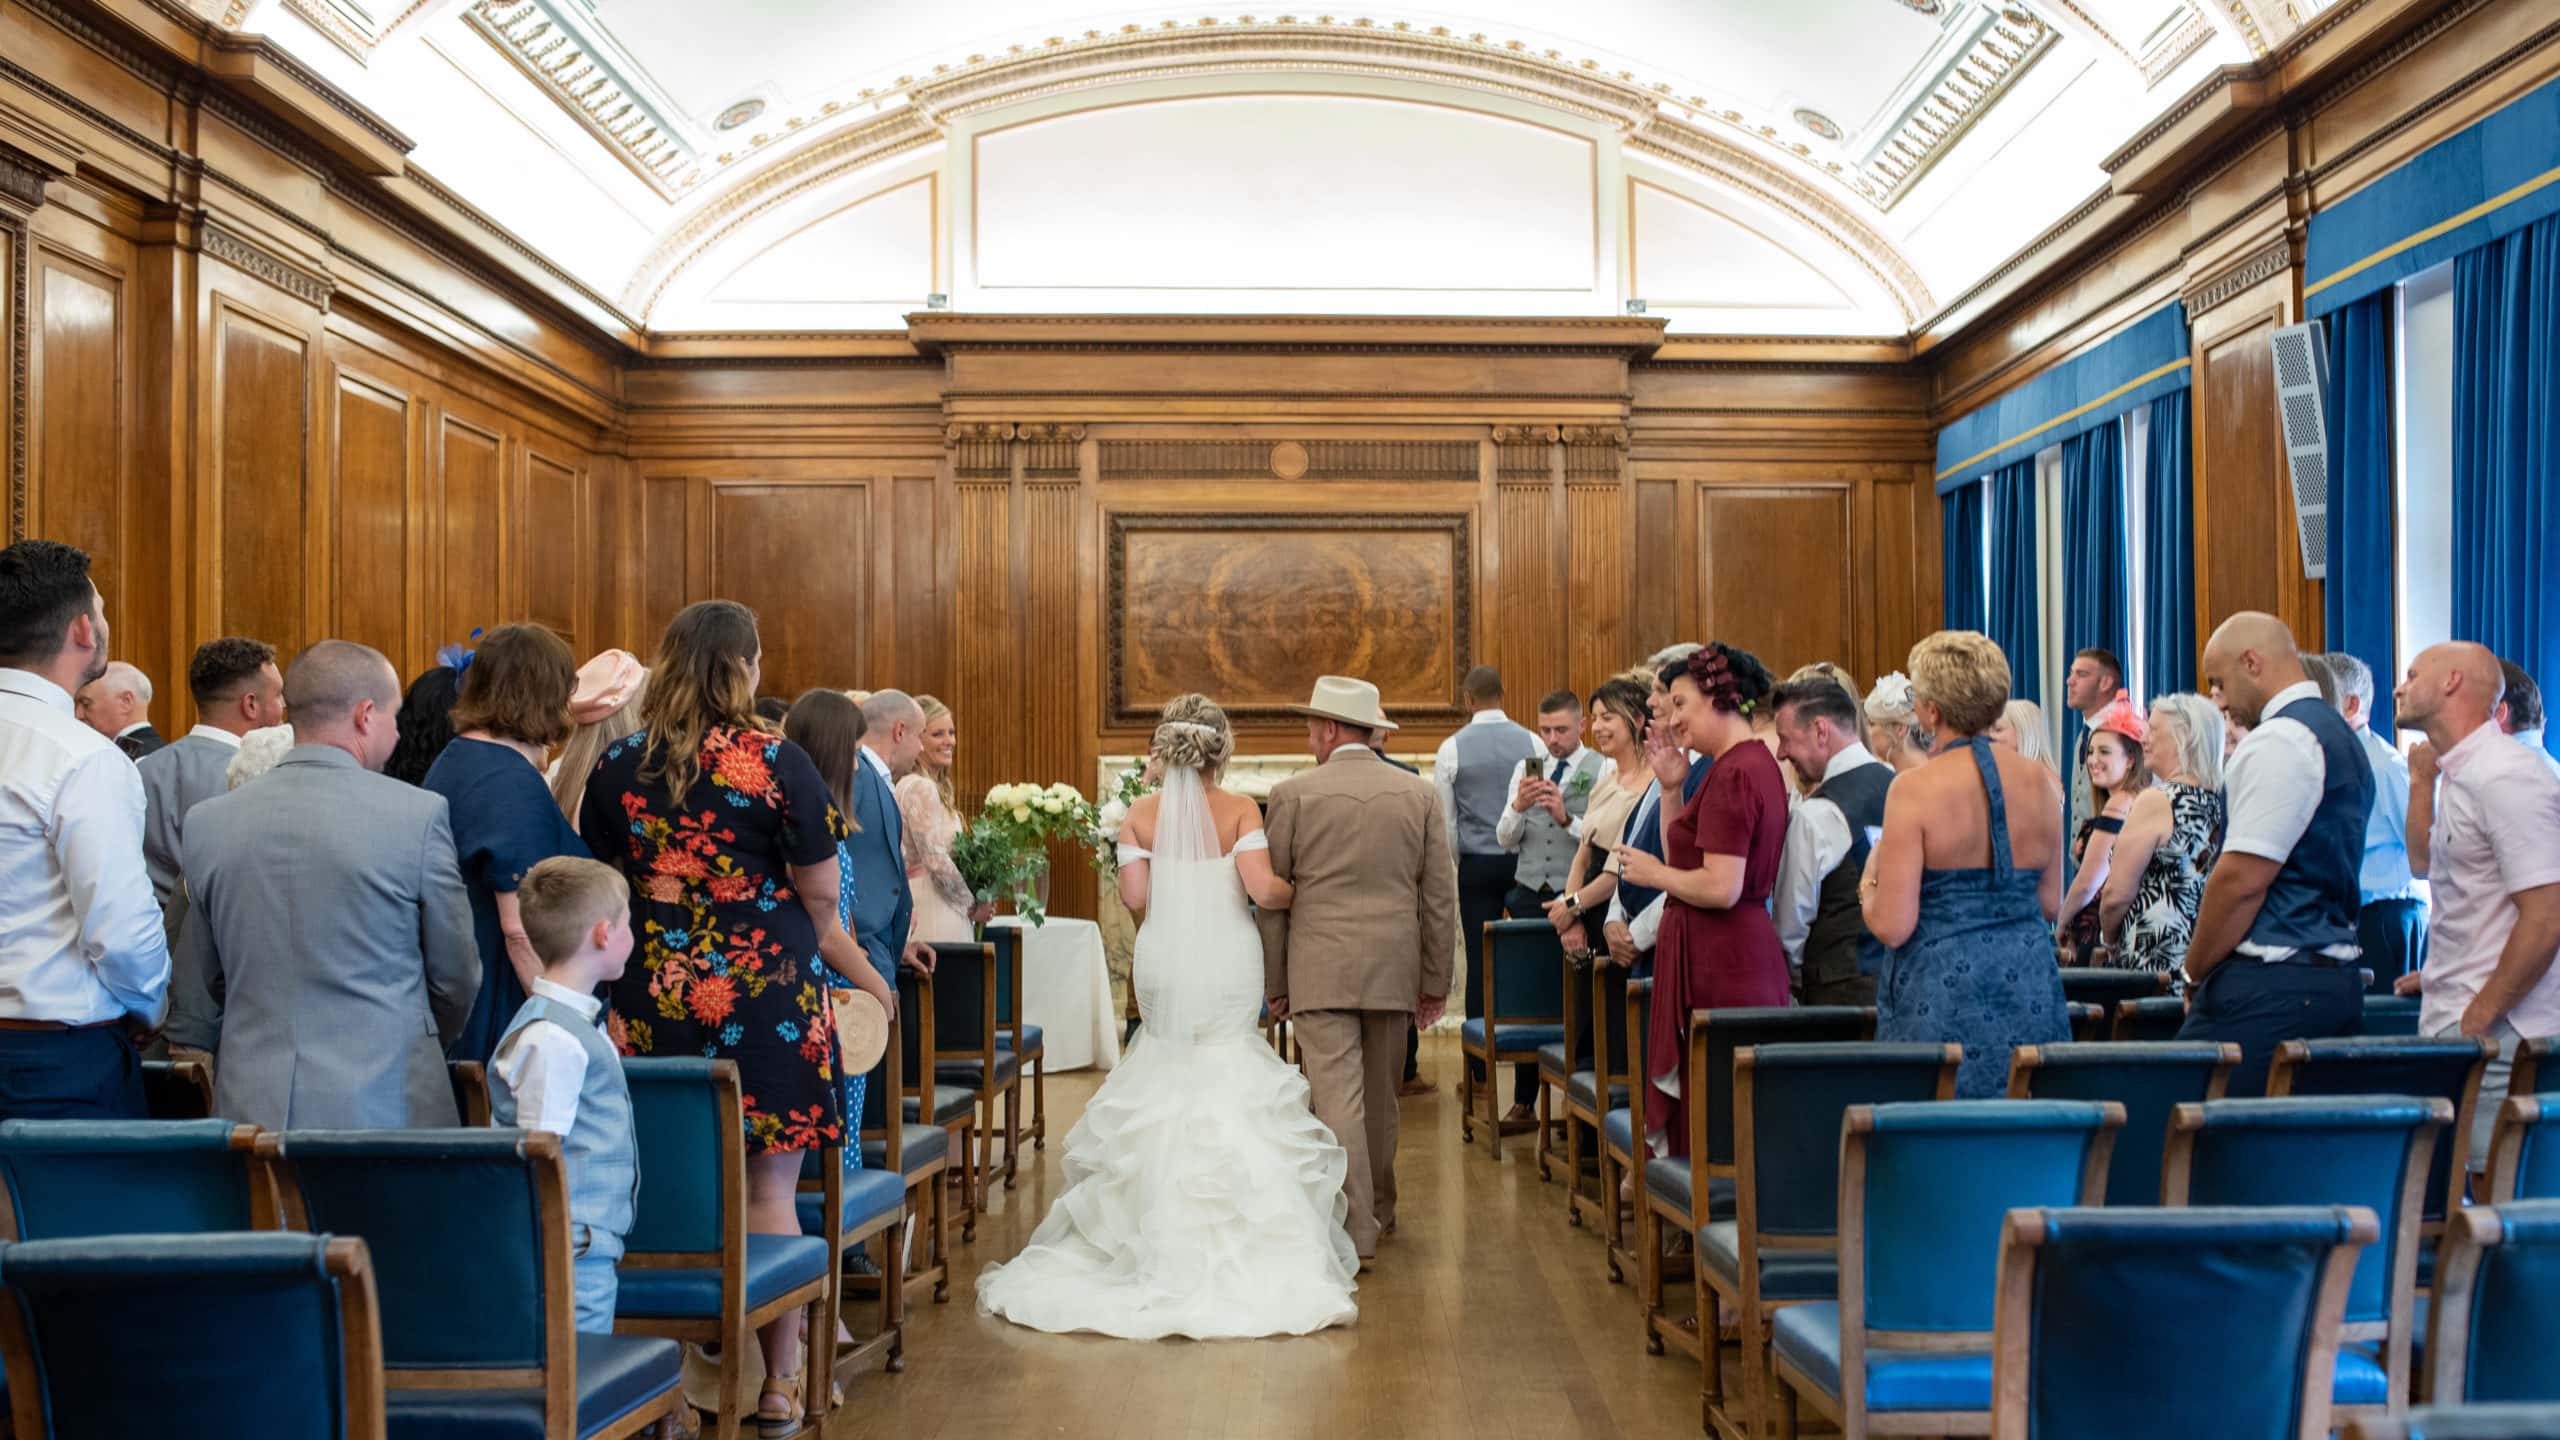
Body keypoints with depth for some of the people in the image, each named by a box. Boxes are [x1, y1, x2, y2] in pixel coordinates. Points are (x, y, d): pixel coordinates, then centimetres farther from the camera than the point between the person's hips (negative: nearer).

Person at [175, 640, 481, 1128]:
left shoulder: (207, 822, 2)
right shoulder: (418, 814, -9)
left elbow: (198, 985, 11)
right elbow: (456, 978, 0)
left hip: (253, 1107, 4)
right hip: (389, 1105, -4)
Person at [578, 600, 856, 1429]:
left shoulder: (618, 763, 3)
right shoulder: (776, 761, -9)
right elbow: (820, 896, -5)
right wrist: (807, 945, 16)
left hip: (652, 993, 4)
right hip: (762, 990, -4)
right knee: (767, 1187, 4)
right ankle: (779, 1383, 13)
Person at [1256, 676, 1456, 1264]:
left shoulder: (1294, 794, -3)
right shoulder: (1419, 794, 4)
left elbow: (1273, 898, -1)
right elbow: (1440, 896, 4)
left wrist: (1273, 982, 6)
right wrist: (1435, 981, 10)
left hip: (1320, 970, -4)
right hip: (1392, 970, 4)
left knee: (1337, 1095, -3)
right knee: (1379, 1095, 17)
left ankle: (1355, 1229, -5)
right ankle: (1379, 1207, 31)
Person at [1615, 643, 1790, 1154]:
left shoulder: (1733, 773, -17)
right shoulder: (1755, 763, 15)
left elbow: (1720, 888, -23)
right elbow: (1686, 858, 20)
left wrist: (1654, 873, -8)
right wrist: (1671, 787, 12)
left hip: (1719, 964, -11)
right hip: (1745, 954, 11)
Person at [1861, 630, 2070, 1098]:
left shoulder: (1914, 788, -14)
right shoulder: (2040, 781, 2)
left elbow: (1892, 927, -15)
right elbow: (2051, 903, 12)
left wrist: (1868, 883, 4)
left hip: (1942, 993, -5)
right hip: (2029, 985, 5)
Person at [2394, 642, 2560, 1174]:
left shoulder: (2506, 775, -16)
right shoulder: (2458, 773, 13)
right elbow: (2425, 863, 30)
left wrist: (2477, 1019, -18)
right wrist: (2421, 781, 20)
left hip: (2492, 1033, -9)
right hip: (2451, 1021, 9)